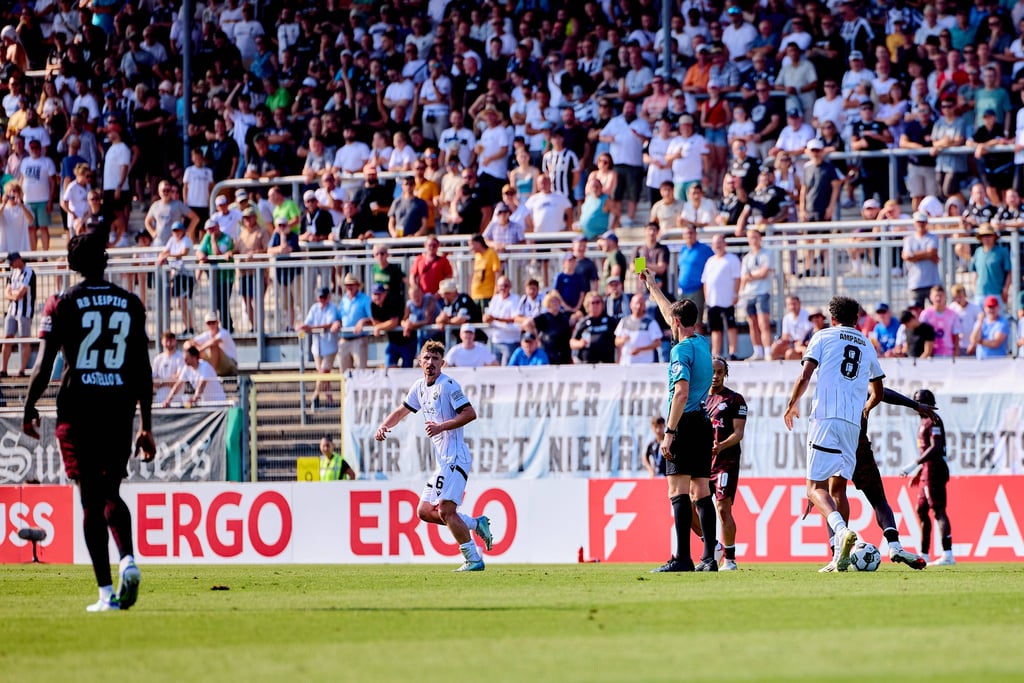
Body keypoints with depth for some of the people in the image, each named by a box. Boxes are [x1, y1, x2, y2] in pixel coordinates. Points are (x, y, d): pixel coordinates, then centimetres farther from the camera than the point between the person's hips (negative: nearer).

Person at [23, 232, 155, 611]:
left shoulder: (62, 303, -1)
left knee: (91, 498, 0)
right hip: (120, 407, 3)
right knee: (111, 493, 14)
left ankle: (106, 592, -5)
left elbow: (44, 364, -5)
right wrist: (146, 425, 13)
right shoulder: (130, 303, 8)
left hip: (78, 408, -2)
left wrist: (29, 409, 9)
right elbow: (144, 369, 8)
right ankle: (128, 559, -13)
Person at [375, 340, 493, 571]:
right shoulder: (420, 387, 14)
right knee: (425, 511, 7)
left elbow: (470, 413, -18)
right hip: (442, 460, 9)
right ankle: (476, 524, 15)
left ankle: (473, 559, -11)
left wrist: (441, 426, -23)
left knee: (446, 511, -16)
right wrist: (384, 426, 9)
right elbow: (402, 411, 27)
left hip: (455, 457, -9)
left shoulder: (448, 385, -11)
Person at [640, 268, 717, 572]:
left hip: (686, 424, -8)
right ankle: (709, 558, 5)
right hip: (704, 424, 8)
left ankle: (682, 558, -19)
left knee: (678, 491, -11)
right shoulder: (703, 344, 14)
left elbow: (681, 393, -20)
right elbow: (673, 313, 32)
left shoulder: (681, 350, -10)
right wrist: (653, 287, 43)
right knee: (701, 493, 9)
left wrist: (669, 432, -20)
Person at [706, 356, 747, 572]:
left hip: (726, 462, -6)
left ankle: (730, 559, -8)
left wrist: (721, 446, -24)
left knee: (723, 508, -12)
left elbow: (738, 433, -7)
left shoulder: (734, 400, 1)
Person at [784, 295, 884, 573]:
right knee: (838, 487, 12)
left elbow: (804, 376, -3)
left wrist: (792, 404, 13)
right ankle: (841, 557, 4)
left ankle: (841, 530, -34)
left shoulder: (823, 336, 7)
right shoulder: (867, 345, 20)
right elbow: (877, 392, 26)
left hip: (825, 417, -4)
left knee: (815, 486, -7)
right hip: (853, 423, 4)